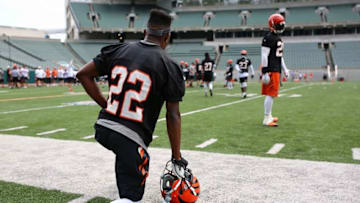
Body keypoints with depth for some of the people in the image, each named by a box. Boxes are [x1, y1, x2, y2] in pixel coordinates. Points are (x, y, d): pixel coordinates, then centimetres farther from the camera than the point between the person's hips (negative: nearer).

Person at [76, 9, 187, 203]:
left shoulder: (118, 50, 4)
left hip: (103, 128, 6)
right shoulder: (168, 66, -6)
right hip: (131, 139, -5)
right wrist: (176, 158, 2)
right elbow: (173, 116, -6)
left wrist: (105, 104, 12)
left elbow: (83, 74, 6)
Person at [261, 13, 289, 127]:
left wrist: (284, 69, 25)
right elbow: (264, 56, -17)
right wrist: (265, 72, -21)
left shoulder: (278, 38, 18)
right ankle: (266, 119, -6)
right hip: (270, 70, -10)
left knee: (271, 94, 13)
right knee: (271, 94, -10)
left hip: (276, 69, 10)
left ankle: (269, 116, 21)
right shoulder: (268, 38, -12)